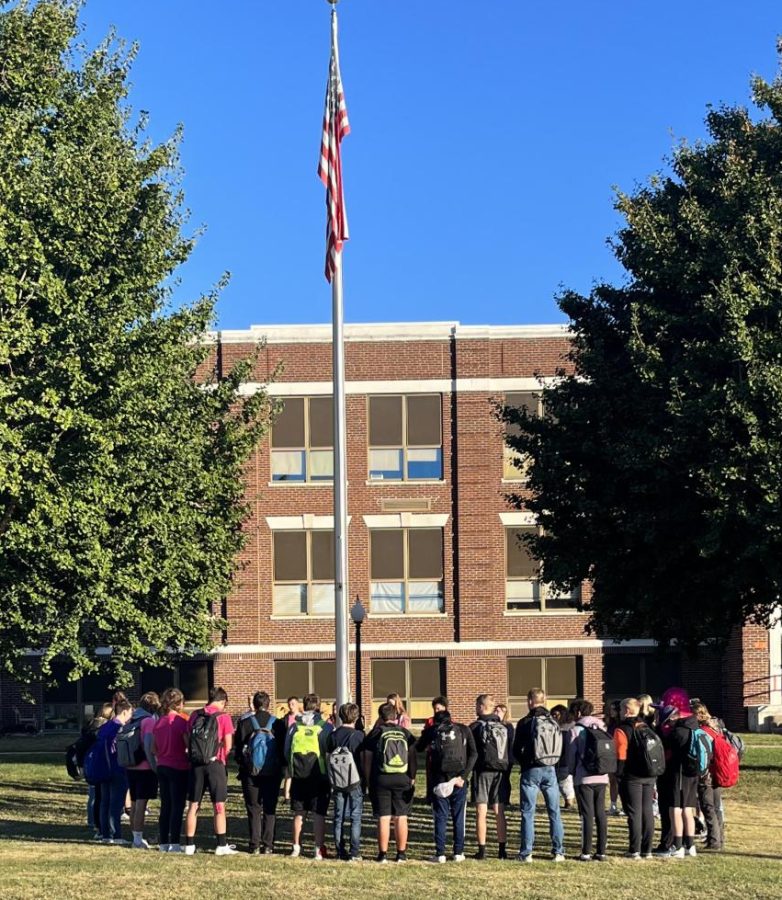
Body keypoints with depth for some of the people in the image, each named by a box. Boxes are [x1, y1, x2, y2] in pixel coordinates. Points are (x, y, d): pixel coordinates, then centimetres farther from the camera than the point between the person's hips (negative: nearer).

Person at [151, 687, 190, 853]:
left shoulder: (159, 722, 4)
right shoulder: (181, 721, -14)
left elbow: (153, 749, 9)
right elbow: (189, 746, -16)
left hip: (162, 767, 6)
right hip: (179, 768, -6)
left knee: (165, 806, 12)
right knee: (177, 806, -1)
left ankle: (163, 843, 14)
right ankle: (174, 843, -3)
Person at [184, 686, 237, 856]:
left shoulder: (195, 715, 8)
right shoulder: (223, 717, -3)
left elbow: (187, 740, 9)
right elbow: (228, 745, -4)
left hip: (196, 764, 4)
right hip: (215, 764, -4)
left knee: (193, 806, 9)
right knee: (219, 807, 1)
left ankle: (189, 845, 11)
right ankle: (222, 845, 1)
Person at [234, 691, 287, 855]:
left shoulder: (245, 722, -4)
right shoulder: (278, 723, -2)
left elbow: (238, 747, 0)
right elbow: (283, 749, 3)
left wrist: (242, 765, 14)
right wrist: (280, 767, 17)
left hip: (250, 773, -1)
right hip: (272, 773, 1)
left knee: (253, 810, 6)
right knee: (270, 810, 7)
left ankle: (255, 846, 1)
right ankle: (268, 845, 3)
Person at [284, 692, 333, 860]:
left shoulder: (294, 726, 5)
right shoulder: (325, 727, -4)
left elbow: (286, 751, 10)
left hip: (298, 776, 3)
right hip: (319, 776, -3)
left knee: (298, 813, 13)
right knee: (319, 814, 1)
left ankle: (296, 847, 19)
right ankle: (319, 849, 0)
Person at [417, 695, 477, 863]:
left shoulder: (431, 731, 4)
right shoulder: (463, 730, 5)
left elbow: (418, 748, 13)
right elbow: (473, 754, -2)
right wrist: (463, 776, -5)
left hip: (439, 780, 0)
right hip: (458, 780, 1)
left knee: (440, 817, 4)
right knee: (459, 817, 8)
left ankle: (440, 854, 2)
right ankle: (458, 853, 9)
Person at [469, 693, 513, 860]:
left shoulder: (475, 727, -6)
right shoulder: (506, 727, 7)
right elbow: (512, 752, 8)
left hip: (482, 772, -4)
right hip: (501, 773, 4)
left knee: (481, 812, -1)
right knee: (499, 812, 9)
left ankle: (482, 850, -3)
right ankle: (502, 849, 8)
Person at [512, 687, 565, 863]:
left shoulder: (525, 723, -7)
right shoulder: (554, 722, 3)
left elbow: (516, 750, -4)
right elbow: (561, 748, 6)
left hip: (531, 771, -3)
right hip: (551, 770, 3)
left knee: (528, 812, 3)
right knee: (554, 811, 8)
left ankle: (526, 852, 1)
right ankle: (558, 851, 7)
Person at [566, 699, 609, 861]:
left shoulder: (575, 730, -5)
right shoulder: (602, 728, 9)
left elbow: (571, 756, -2)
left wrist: (572, 772, 13)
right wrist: (604, 768, 14)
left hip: (584, 779, -4)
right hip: (602, 777, 4)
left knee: (587, 815, -2)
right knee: (601, 814, 8)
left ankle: (586, 852, -3)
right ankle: (602, 851, 8)